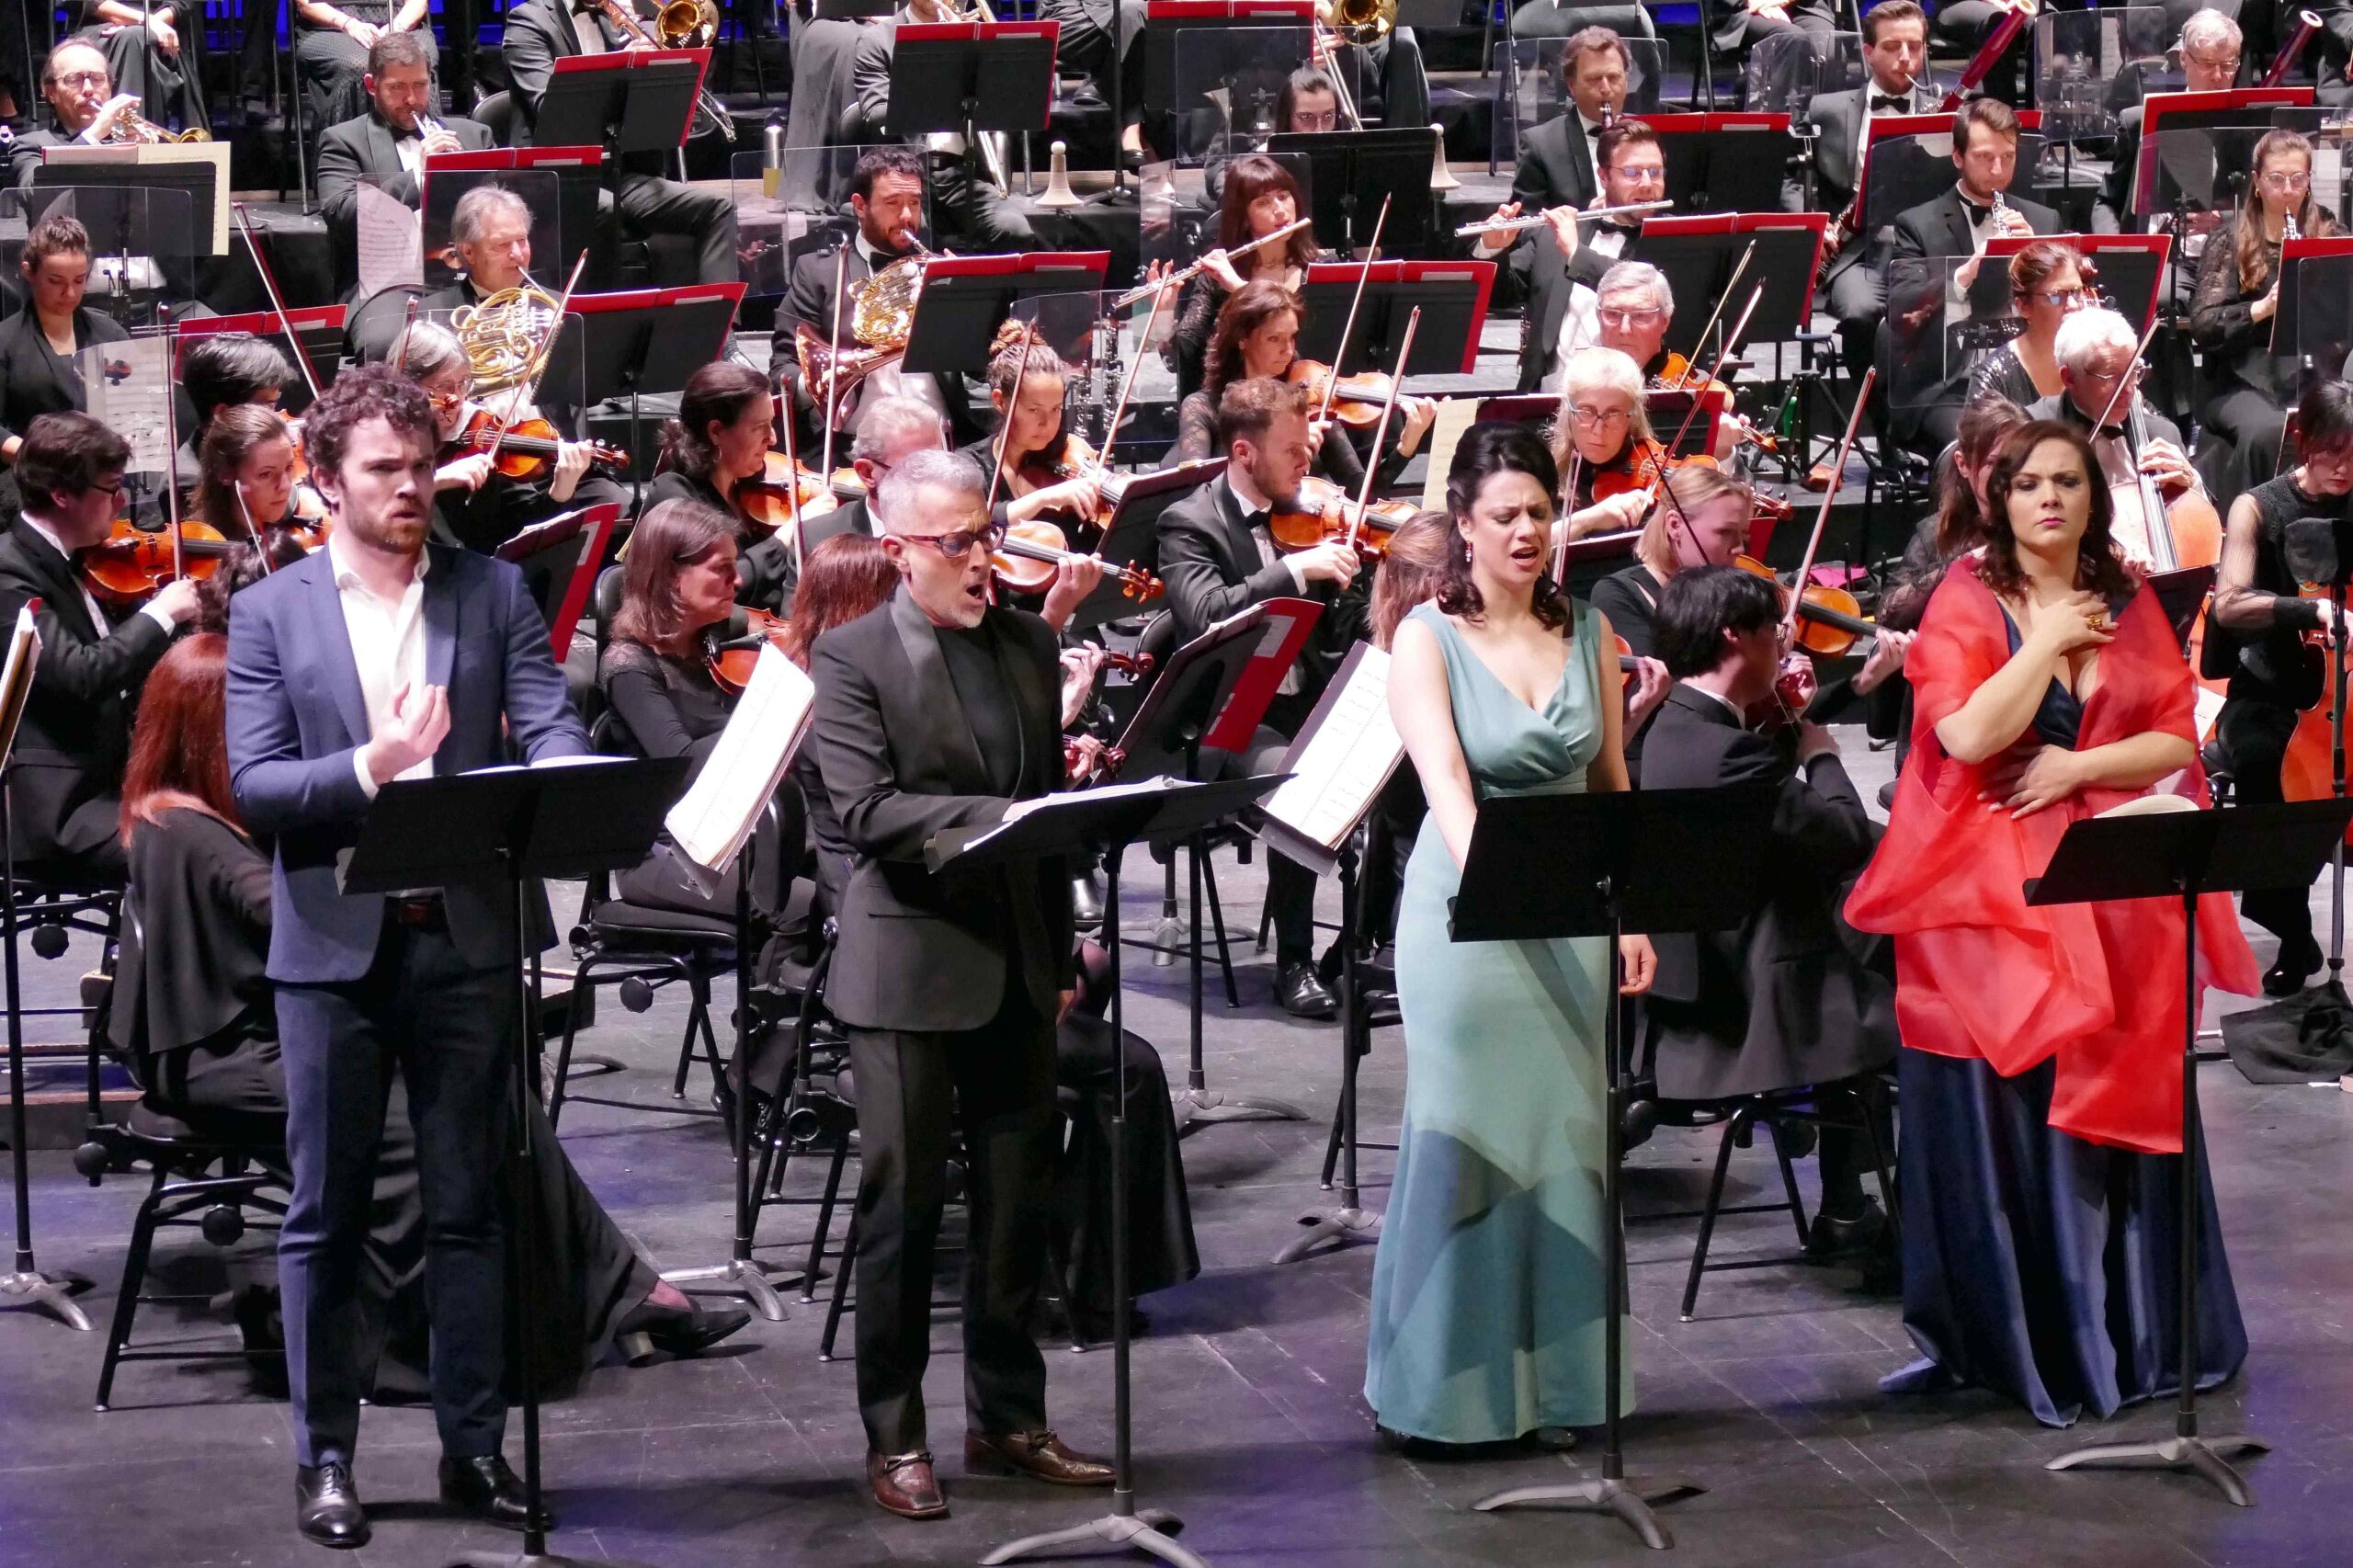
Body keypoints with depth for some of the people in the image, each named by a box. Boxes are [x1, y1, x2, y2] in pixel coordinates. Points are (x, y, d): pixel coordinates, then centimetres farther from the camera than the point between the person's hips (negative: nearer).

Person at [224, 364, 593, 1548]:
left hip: (466, 934, 1)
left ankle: (473, 1444, 16)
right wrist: (369, 769, -22)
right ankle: (325, 1454, 14)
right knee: (325, 1215, 5)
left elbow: (551, 731, -4)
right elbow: (253, 786, -5)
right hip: (334, 946, -1)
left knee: (470, 1206, 7)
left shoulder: (494, 595, 6)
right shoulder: (270, 615, 2)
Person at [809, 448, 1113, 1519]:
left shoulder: (1029, 645, 10)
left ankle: (1007, 1417, 21)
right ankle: (893, 1437, 11)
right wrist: (993, 815, -28)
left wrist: (1062, 949, 15)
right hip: (909, 967, -5)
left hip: (1017, 962, 5)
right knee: (904, 1207, 2)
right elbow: (865, 810, -17)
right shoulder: (849, 660, -7)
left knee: (1018, 1199, 9)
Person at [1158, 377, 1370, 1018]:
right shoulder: (1189, 523, -4)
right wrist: (1296, 569, -26)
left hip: (1315, 701, 5)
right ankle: (1293, 963, -19)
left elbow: (1348, 630, 12)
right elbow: (1207, 616, -22)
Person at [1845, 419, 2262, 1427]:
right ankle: (2000, 1334, 7)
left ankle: (2128, 1328, 10)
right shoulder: (1968, 598, 0)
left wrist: (2078, 766, -8)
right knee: (2001, 1113, -3)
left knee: (2108, 1108, 0)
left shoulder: (2129, 606, 11)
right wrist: (2050, 638, -9)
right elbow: (1965, 734, -15)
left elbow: (2179, 742, 5)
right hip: (1989, 891, -3)